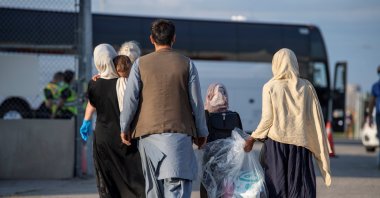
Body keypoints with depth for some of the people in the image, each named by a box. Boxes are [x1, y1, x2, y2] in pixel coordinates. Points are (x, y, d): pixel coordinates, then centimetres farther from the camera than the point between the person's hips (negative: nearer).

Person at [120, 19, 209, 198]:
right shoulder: (186, 64, 2)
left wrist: (124, 128, 11)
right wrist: (201, 132, 13)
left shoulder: (141, 64, 3)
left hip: (148, 132, 2)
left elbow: (130, 99, 0)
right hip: (179, 132, -1)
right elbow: (196, 102, 4)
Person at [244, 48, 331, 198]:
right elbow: (316, 119, 1)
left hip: (276, 142, -1)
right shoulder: (306, 87, 1)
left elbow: (267, 119, -6)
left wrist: (252, 138, 8)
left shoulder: (270, 87, -4)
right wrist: (321, 152, 7)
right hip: (300, 144, 1)